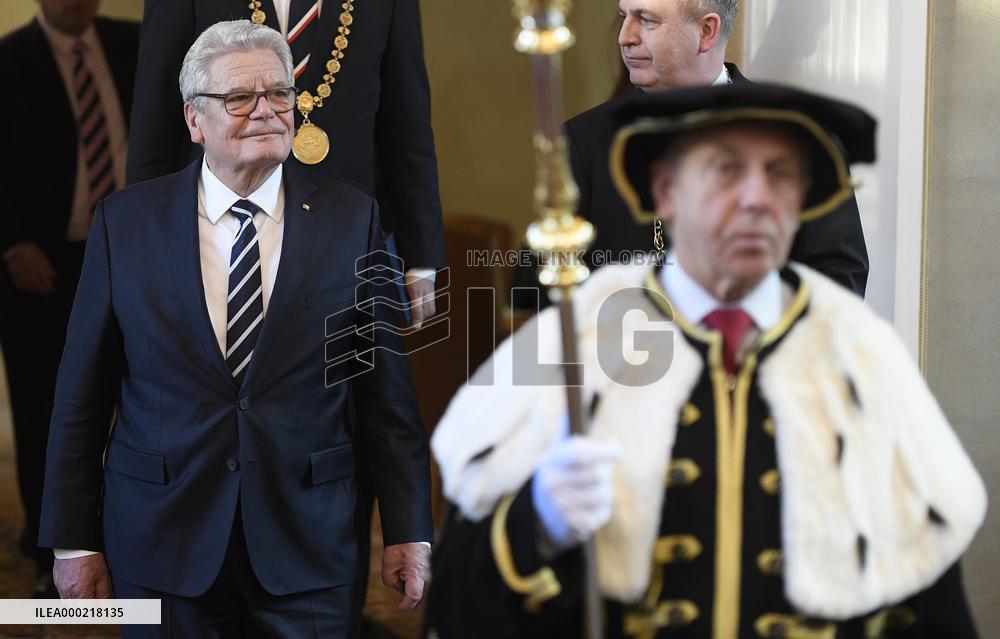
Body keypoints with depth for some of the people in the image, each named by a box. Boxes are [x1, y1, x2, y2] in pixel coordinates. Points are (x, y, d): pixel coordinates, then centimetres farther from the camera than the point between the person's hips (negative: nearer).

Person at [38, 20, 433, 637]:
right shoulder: (125, 221, 0)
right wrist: (74, 540, 2)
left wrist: (408, 529, 0)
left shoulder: (352, 216, 1)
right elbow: (82, 395, 3)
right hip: (163, 547, 0)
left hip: (311, 546, 0)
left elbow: (386, 386, 2)